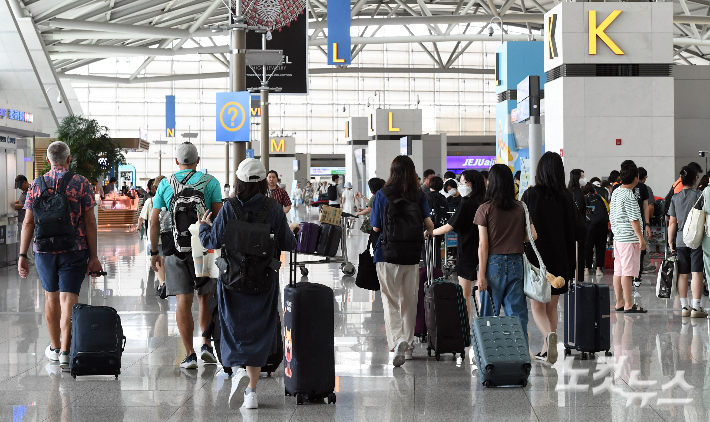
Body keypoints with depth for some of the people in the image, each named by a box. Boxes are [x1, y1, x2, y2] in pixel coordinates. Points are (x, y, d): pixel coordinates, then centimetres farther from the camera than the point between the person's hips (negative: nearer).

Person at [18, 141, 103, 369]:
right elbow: (90, 222, -5)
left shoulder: (36, 185, 3)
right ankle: (65, 353, -15)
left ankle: (54, 348, 30)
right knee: (68, 299, -4)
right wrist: (93, 256, -2)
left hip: (44, 250, 2)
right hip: (74, 250, -2)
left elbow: (28, 223, 0)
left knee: (51, 297, 18)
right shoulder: (81, 183, -3)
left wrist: (22, 255, 3)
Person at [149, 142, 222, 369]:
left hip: (175, 247, 0)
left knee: (183, 300, 0)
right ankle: (206, 344, 6)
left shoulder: (165, 184, 6)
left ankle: (189, 354, -2)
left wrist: (154, 252, 11)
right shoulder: (210, 182, 3)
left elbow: (154, 221, 5)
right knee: (205, 297, 15)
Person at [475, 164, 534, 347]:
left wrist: (481, 275, -9)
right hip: (516, 263, 3)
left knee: (489, 313, 6)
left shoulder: (485, 209, -7)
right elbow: (532, 236, 2)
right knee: (517, 313, 5)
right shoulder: (520, 208, 2)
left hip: (493, 263, -3)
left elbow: (483, 245, -9)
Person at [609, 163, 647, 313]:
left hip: (617, 237, 9)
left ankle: (619, 302, 16)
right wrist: (641, 238, -12)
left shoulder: (615, 192, 12)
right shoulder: (629, 196, -16)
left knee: (618, 271, 11)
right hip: (629, 238, -9)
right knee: (627, 271, -7)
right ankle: (628, 305, -5)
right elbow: (634, 219, -17)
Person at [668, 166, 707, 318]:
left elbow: (672, 223, 5)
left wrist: (670, 241, 11)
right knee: (696, 273, -3)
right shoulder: (700, 195, -6)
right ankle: (696, 307, -5)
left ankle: (684, 307, 12)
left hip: (680, 241, 3)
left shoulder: (675, 198, 4)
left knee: (683, 274, 8)